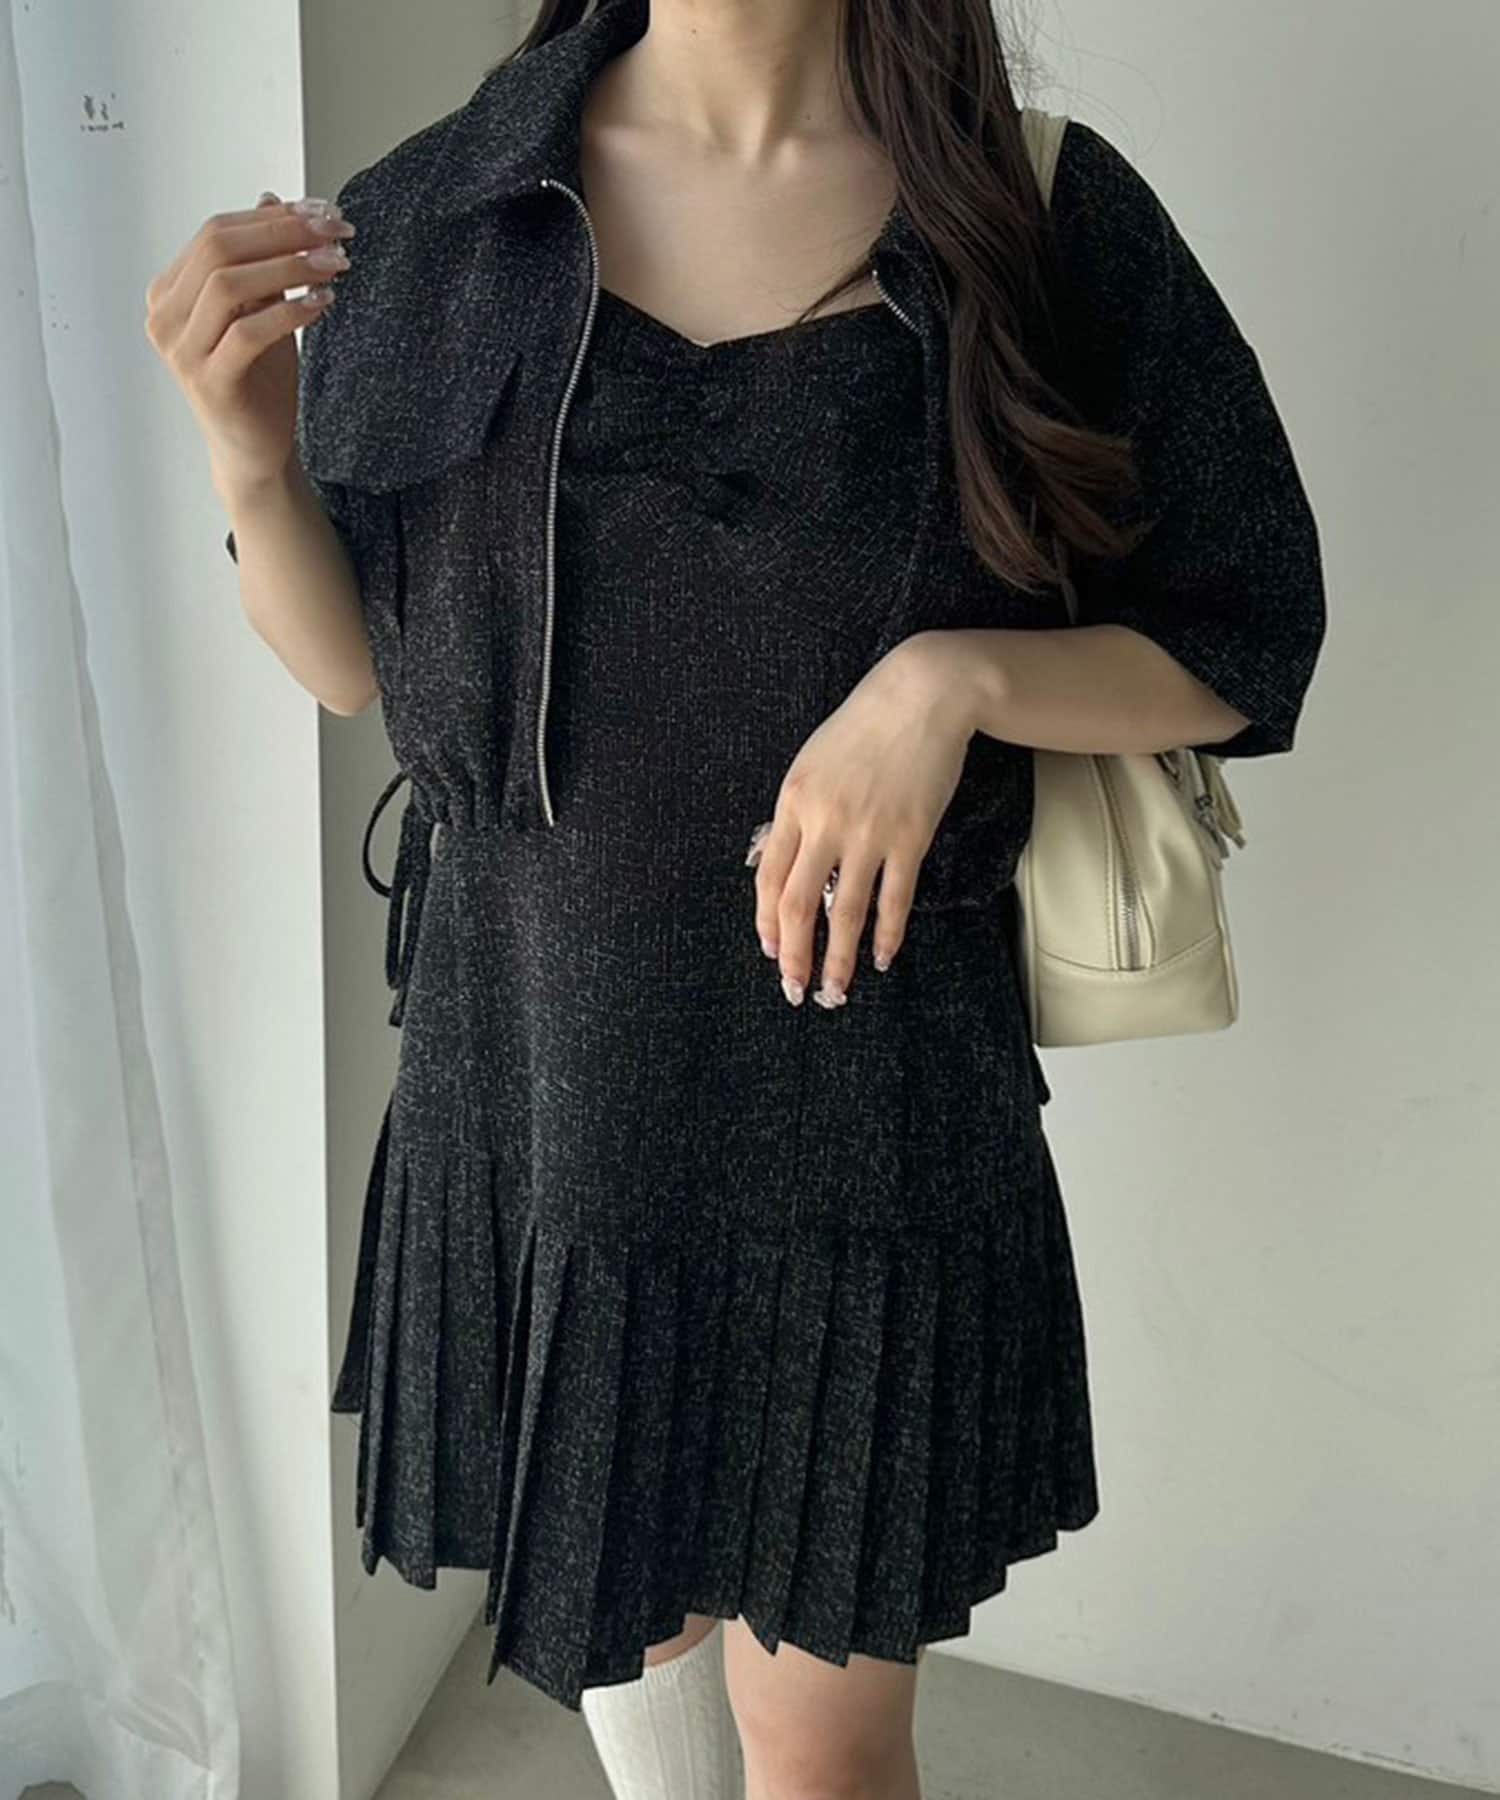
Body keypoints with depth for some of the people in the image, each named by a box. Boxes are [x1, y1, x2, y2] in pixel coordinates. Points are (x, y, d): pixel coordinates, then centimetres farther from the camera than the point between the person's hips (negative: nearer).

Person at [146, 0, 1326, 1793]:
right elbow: (356, 662, 7)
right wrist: (250, 455, -13)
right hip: (528, 1075, 3)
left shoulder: (1047, 217, -5)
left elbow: (1235, 647, -1)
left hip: (869, 1092, -2)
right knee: (619, 1589, 26)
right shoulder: (427, 218, 1)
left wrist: (957, 676, -18)